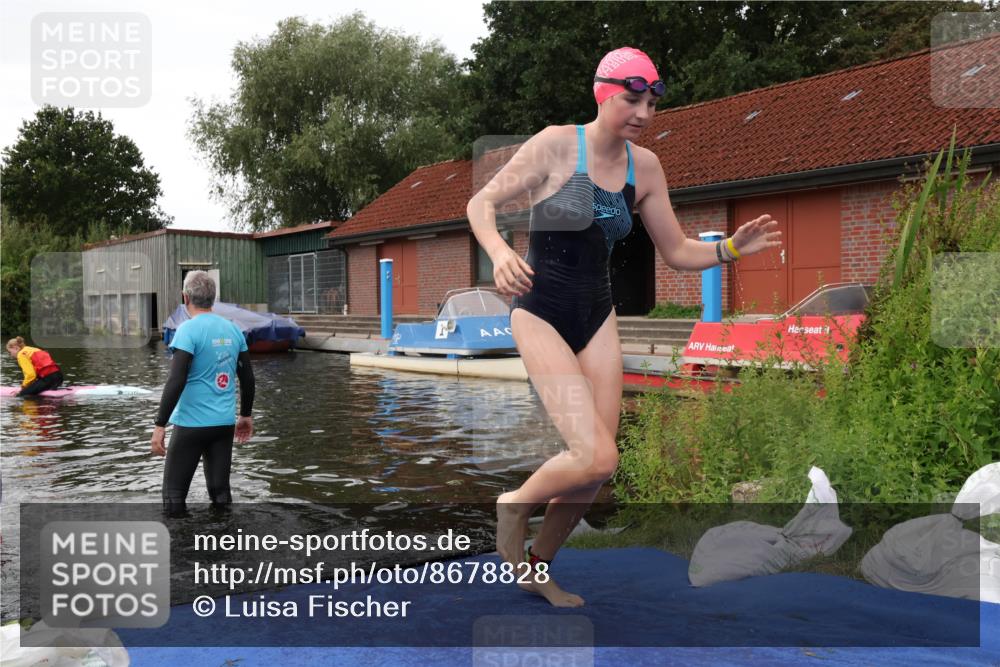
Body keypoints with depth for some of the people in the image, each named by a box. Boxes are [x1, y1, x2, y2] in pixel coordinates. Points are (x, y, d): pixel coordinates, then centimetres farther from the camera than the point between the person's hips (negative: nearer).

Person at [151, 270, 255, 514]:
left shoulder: (188, 329, -11)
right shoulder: (233, 330, 7)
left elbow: (176, 381, -17)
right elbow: (248, 378, 11)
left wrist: (159, 425, -13)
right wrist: (246, 415, 23)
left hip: (192, 423, -5)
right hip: (225, 423, 6)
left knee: (174, 493, 5)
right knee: (221, 490, 11)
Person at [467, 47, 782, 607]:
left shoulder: (645, 166, 5)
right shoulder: (556, 144, -10)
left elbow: (677, 252, 9)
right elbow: (481, 203, -9)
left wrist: (731, 249, -9)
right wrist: (500, 253, -29)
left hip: (598, 316, 6)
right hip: (540, 313, -5)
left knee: (599, 467, 4)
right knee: (597, 457, -18)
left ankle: (537, 566, 27)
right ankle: (516, 504, 14)